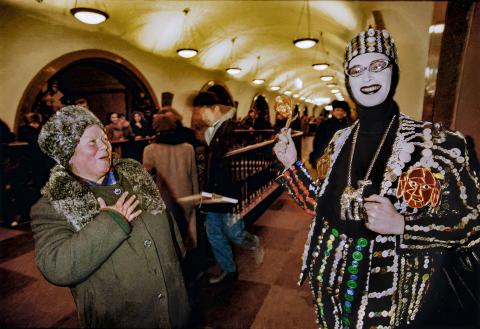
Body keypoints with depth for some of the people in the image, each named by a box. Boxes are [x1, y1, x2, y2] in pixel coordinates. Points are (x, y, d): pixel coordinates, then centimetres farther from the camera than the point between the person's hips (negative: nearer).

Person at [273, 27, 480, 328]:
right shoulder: (341, 141, -1)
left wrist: (400, 225, -26)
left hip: (393, 292, -3)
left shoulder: (436, 141, -13)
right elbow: (326, 207, 3)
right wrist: (293, 165, -7)